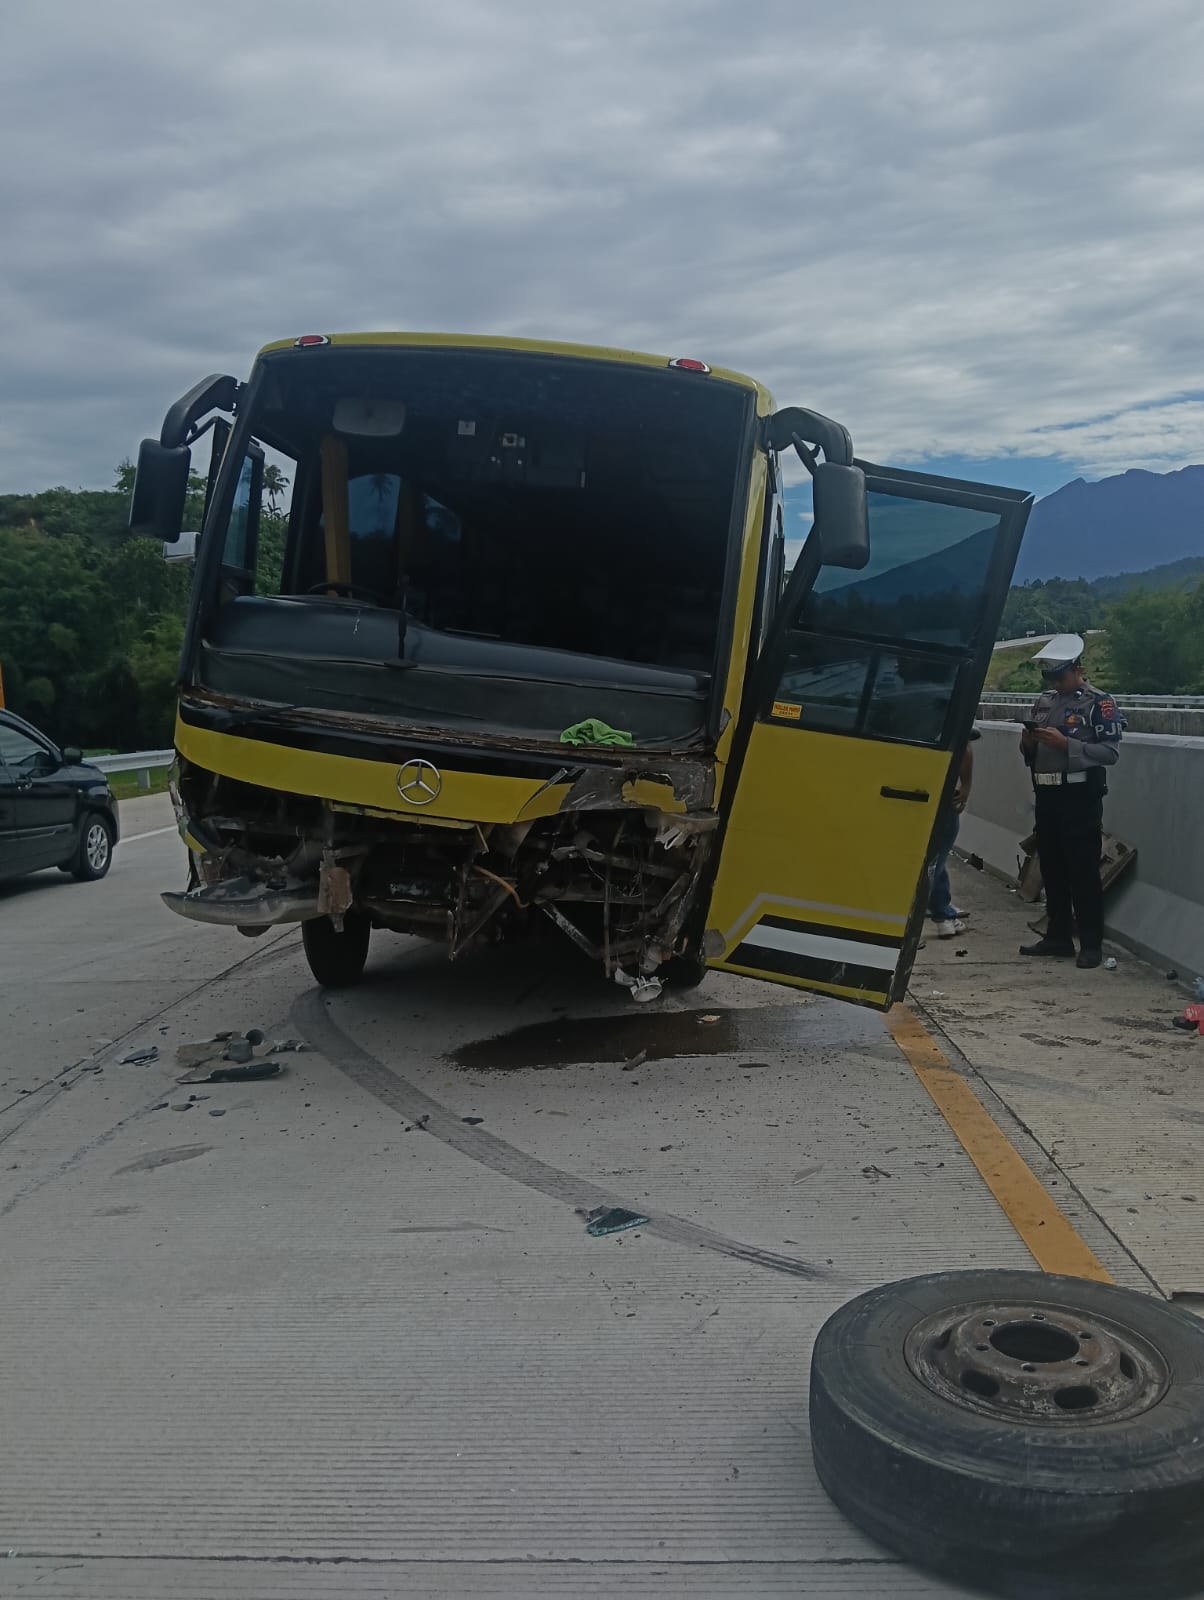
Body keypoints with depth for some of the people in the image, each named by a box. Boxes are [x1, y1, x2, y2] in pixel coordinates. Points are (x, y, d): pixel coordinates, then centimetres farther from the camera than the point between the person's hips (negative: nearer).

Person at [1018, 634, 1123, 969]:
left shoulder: (1099, 703, -7)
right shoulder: (1044, 701, 14)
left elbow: (1110, 752, -15)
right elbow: (1031, 752, 21)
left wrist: (1065, 744, -21)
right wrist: (1029, 742, -2)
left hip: (1081, 798, -7)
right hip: (1046, 796, 7)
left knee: (1084, 872, -4)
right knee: (1052, 870, 11)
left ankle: (1091, 944, 3)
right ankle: (1058, 937, 21)